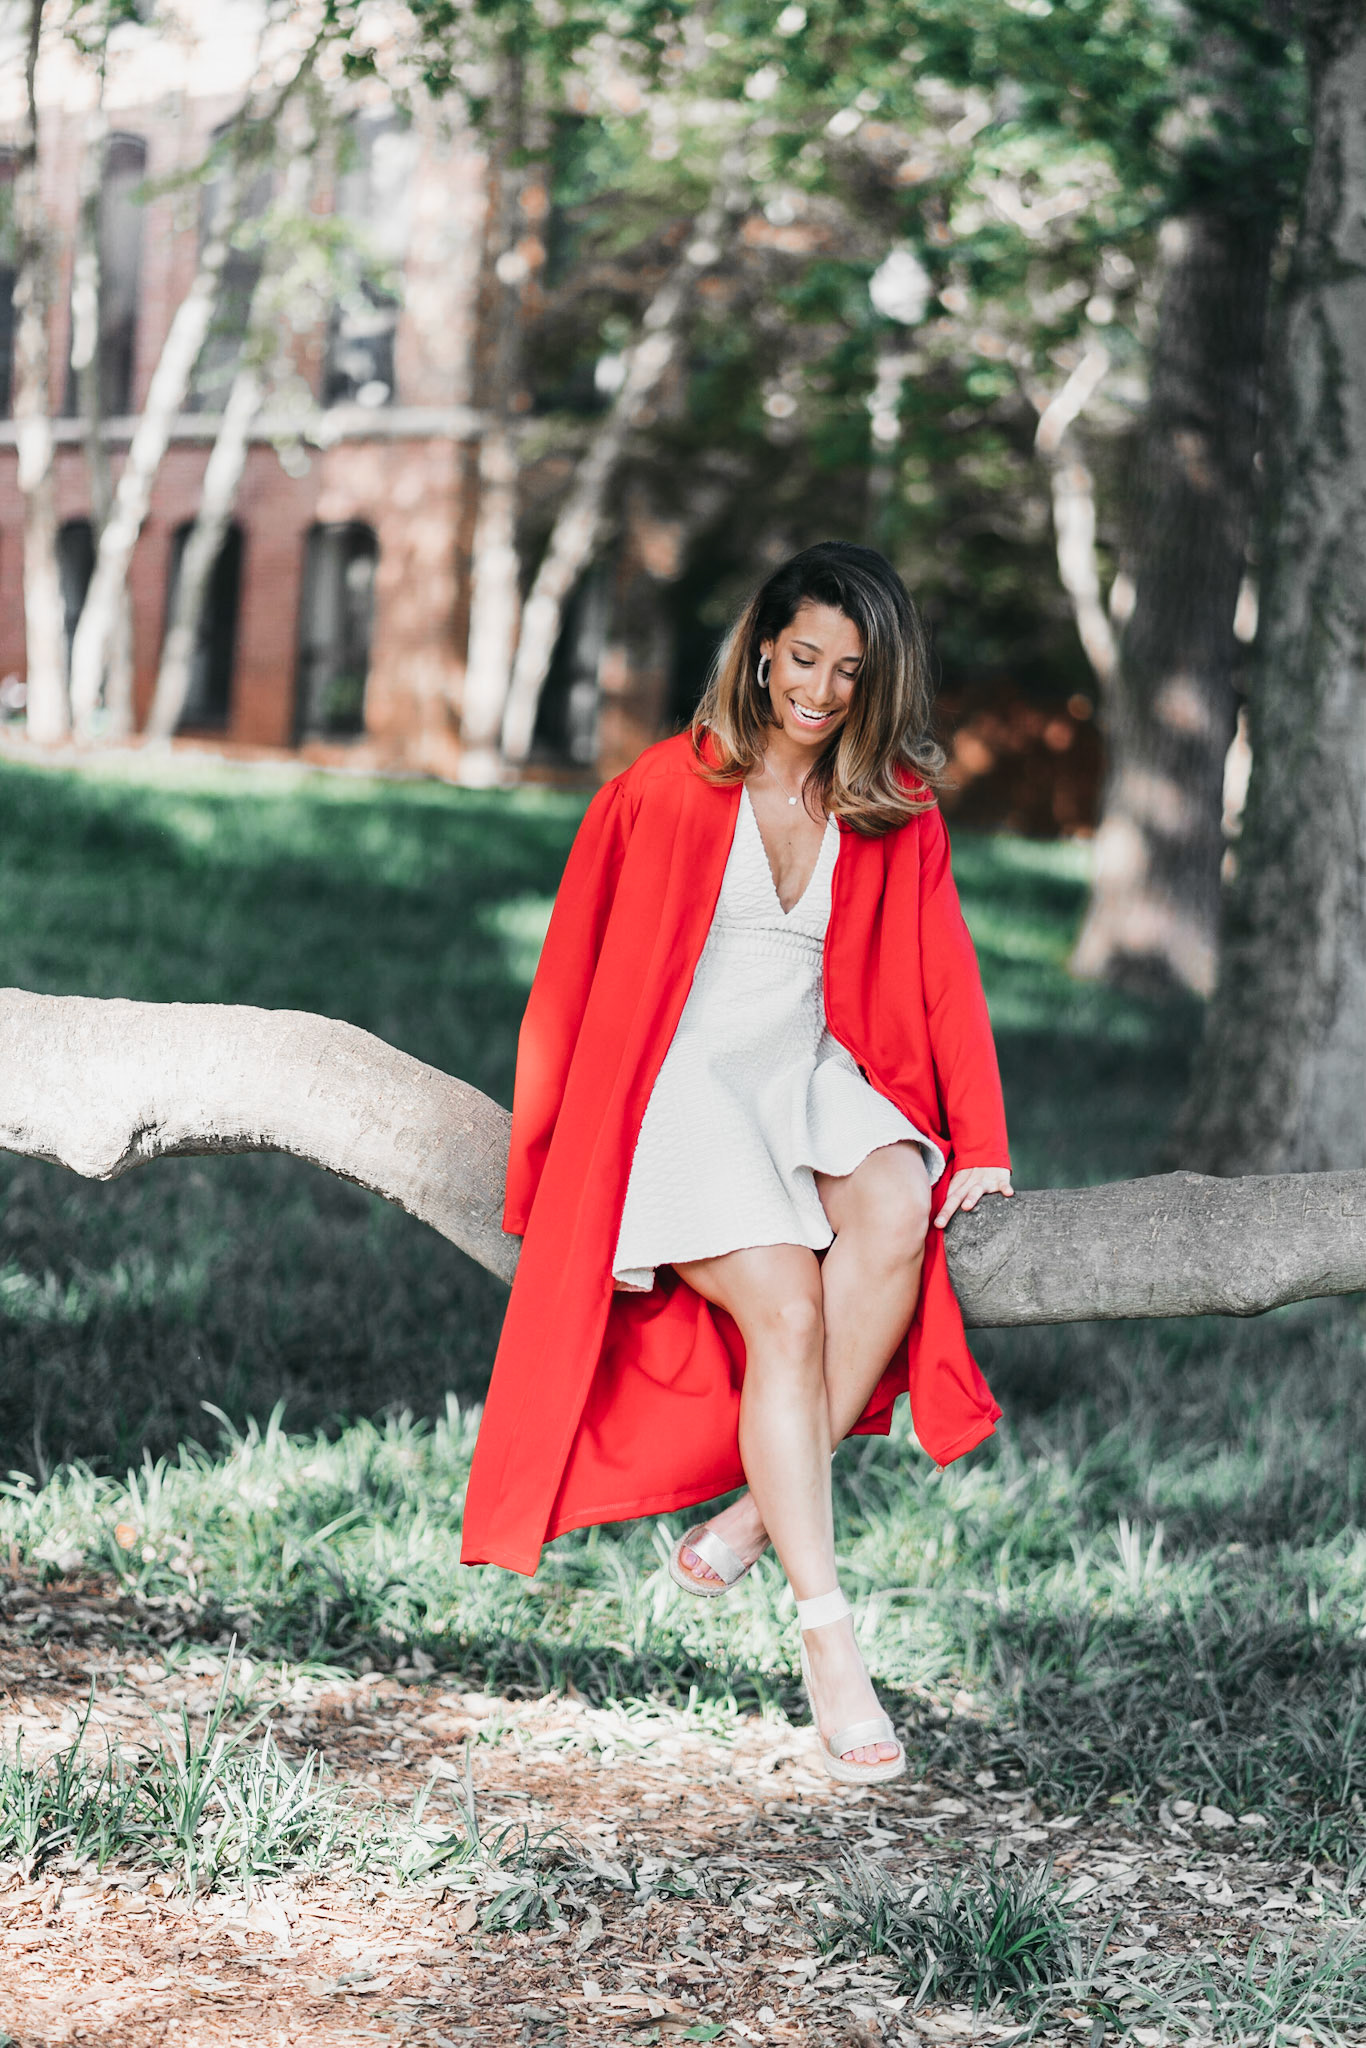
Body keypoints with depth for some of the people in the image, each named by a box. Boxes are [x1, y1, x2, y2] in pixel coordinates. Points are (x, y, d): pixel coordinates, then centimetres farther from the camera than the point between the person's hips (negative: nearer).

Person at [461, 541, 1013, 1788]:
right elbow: (578, 986, 1)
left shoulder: (897, 812, 8)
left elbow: (944, 982, 6)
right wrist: (584, 1170, -2)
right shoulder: (663, 792, -3)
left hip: (814, 1078, 4)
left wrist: (979, 1149, -5)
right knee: (788, 1311, -26)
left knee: (900, 1211, -30)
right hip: (683, 1087, -4)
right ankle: (828, 1642, -26)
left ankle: (751, 1522, -22)